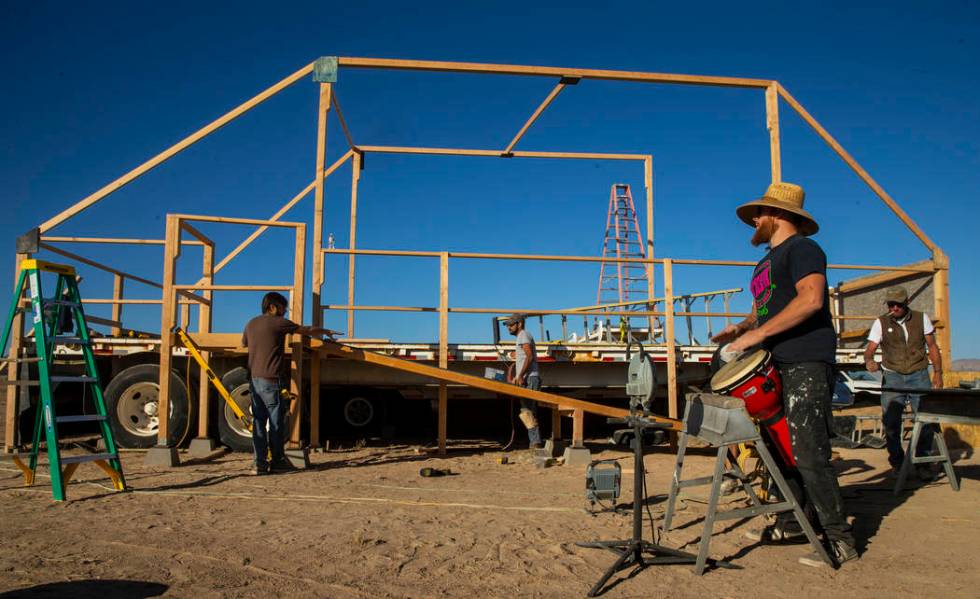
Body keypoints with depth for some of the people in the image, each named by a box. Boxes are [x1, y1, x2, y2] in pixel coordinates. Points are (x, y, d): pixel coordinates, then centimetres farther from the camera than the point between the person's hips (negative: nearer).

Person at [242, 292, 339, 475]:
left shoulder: (251, 324, 12)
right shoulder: (279, 322, -6)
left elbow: (244, 344, 30)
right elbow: (307, 331, 3)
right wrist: (325, 331, 20)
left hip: (254, 379, 7)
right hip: (271, 380, -7)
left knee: (258, 421, 7)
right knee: (276, 422, 4)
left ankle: (260, 463, 6)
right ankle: (278, 460, 14)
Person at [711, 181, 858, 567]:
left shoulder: (801, 248, -7)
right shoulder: (766, 262, 23)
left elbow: (811, 299, -22)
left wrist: (758, 334, -22)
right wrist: (742, 328, 6)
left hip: (807, 366, -10)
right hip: (778, 366, 10)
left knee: (809, 454, -10)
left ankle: (840, 541, -2)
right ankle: (790, 522, 24)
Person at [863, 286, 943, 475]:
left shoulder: (922, 319, 6)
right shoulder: (881, 323, 2)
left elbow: (932, 347, 11)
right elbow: (870, 349, -4)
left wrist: (937, 372, 2)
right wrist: (869, 360, -27)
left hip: (919, 376, 1)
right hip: (893, 376, -1)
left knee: (927, 418, -6)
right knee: (891, 421, -4)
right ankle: (897, 462, 10)